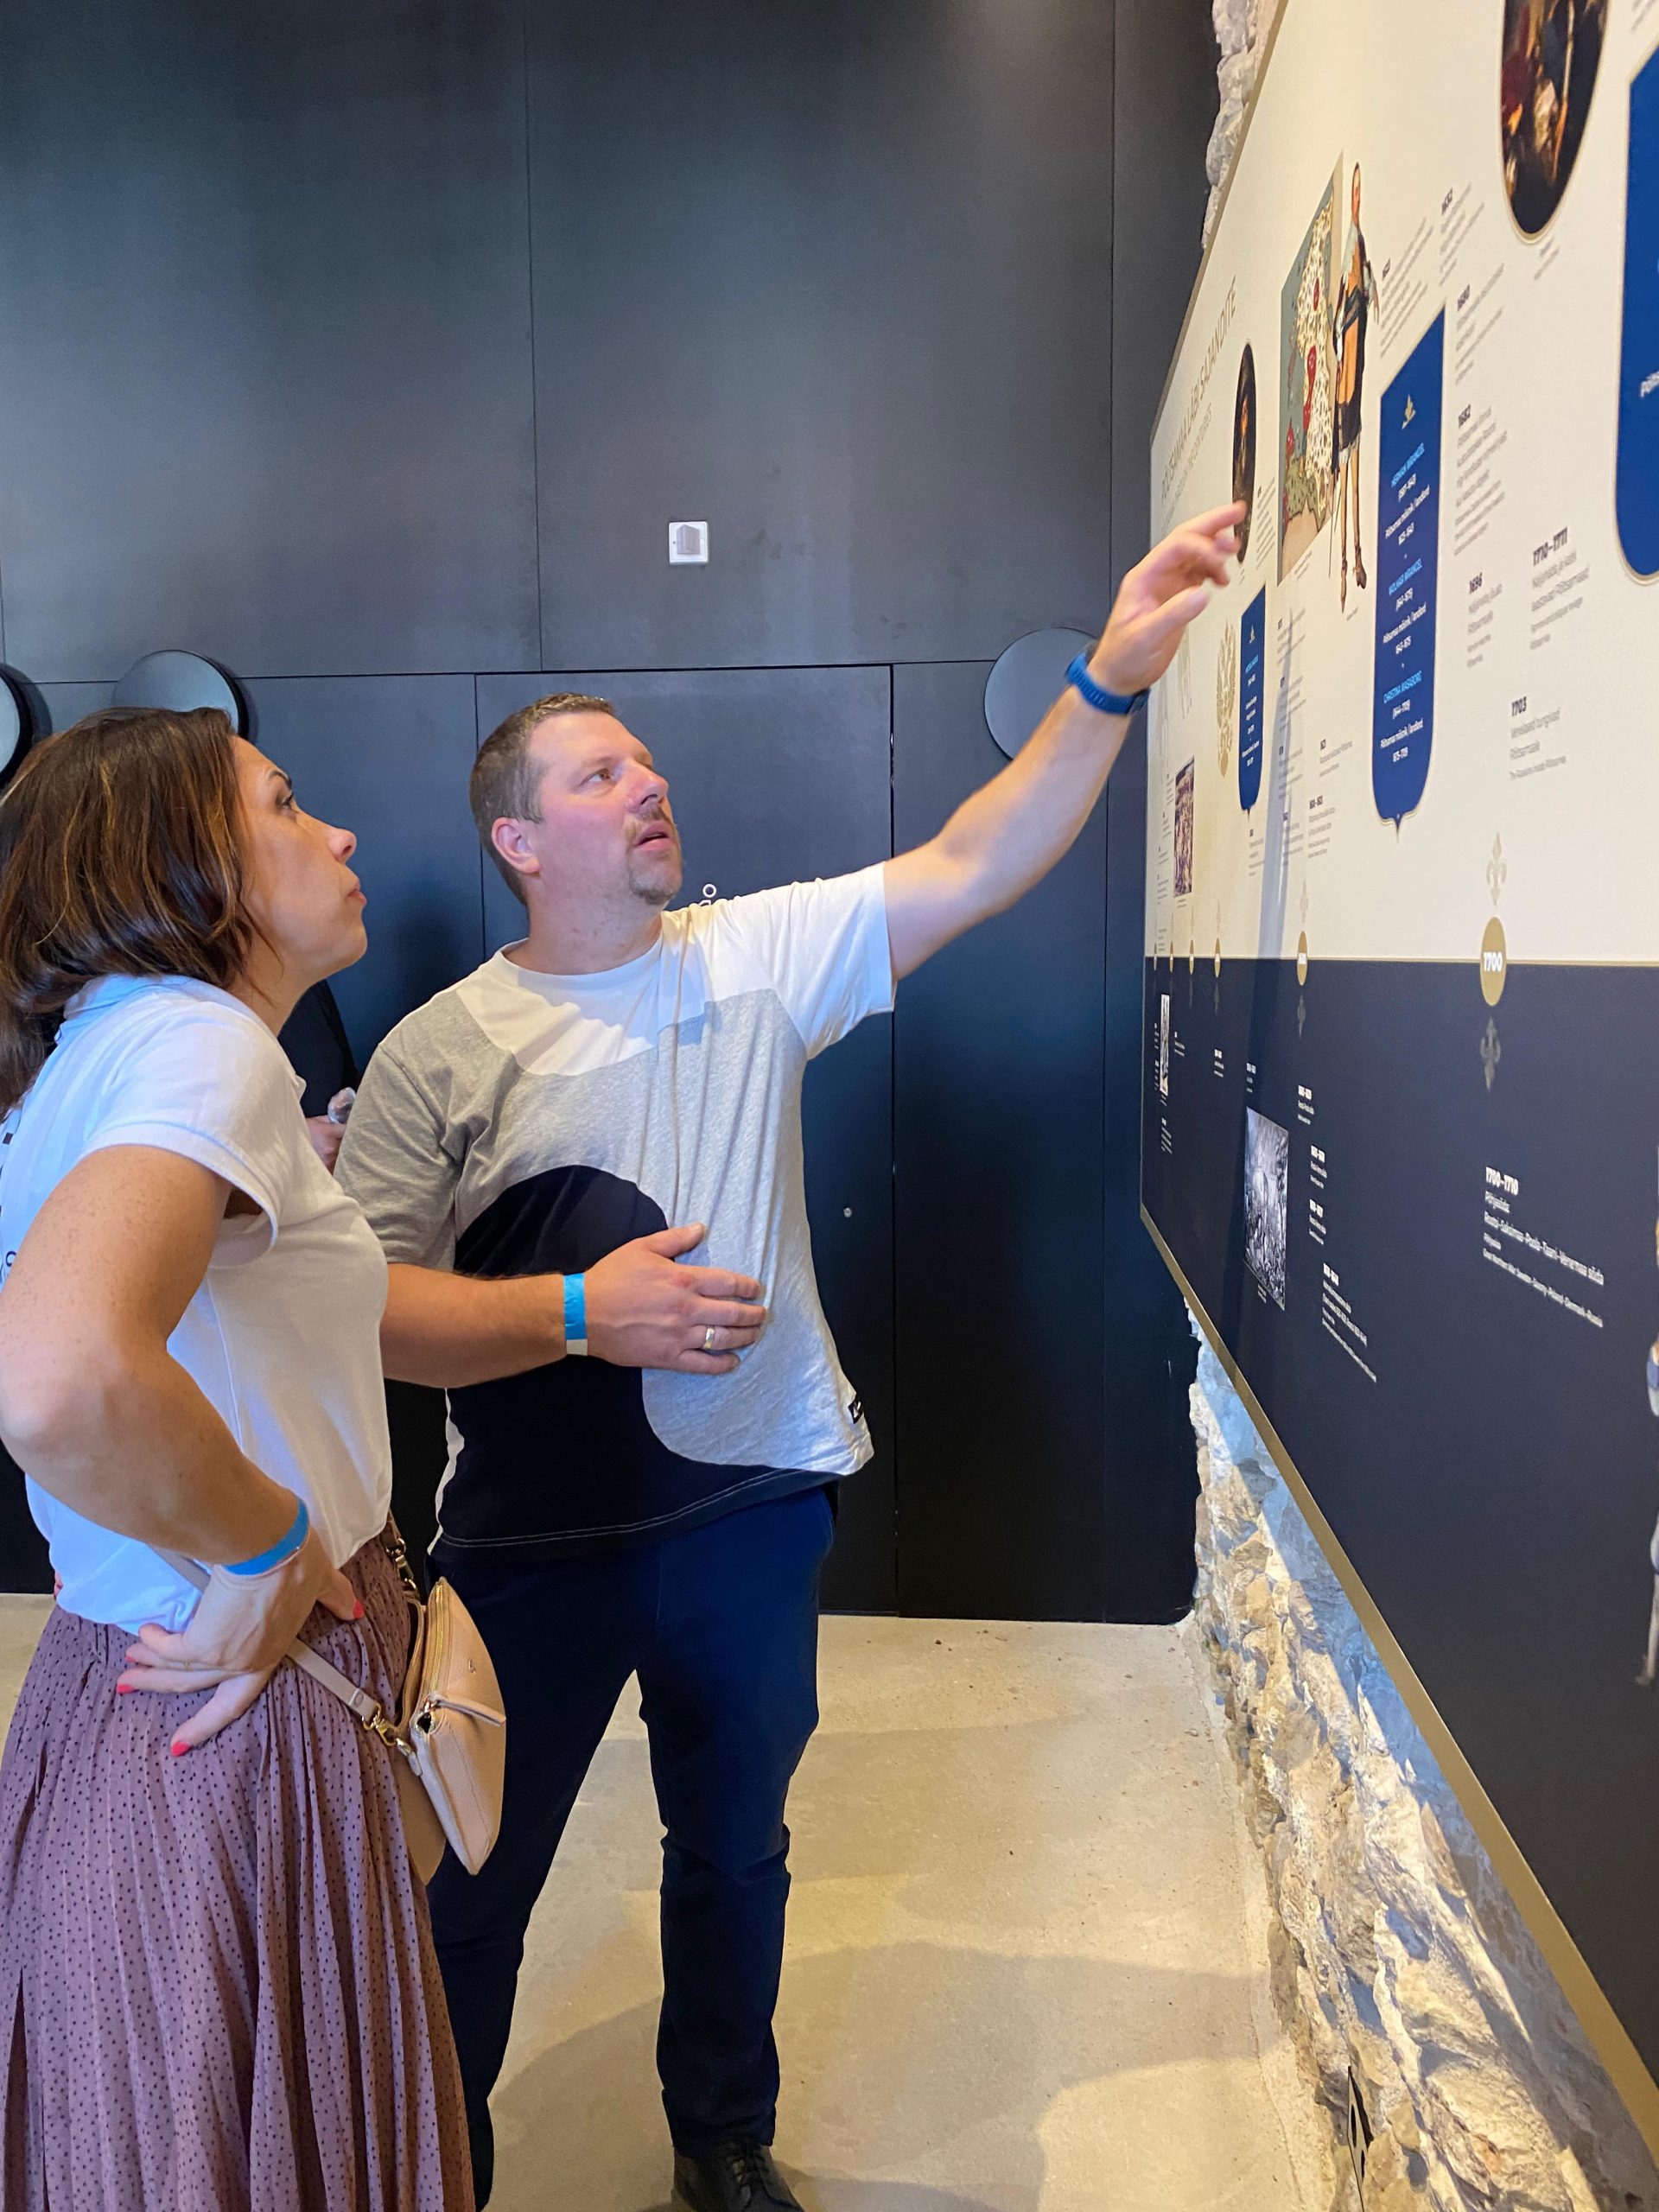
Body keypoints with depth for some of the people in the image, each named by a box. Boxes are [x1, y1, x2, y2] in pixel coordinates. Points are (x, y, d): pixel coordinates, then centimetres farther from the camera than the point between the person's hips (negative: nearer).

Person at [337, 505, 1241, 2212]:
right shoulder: (441, 1049, -7)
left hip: (754, 1507, 3)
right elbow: (363, 1305, -11)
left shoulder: (761, 953, -1)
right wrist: (580, 1312, -23)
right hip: (536, 1542, -2)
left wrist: (1106, 683, -17)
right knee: (475, 1889, 14)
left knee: (735, 1850, 22)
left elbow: (969, 869, -8)